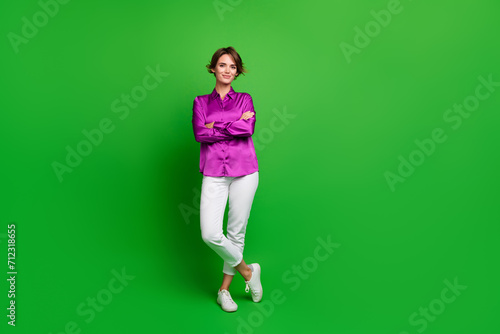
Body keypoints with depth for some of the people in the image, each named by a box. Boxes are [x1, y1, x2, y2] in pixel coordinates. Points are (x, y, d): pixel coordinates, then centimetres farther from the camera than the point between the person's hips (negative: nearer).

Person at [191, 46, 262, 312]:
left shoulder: (245, 99, 11)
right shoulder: (201, 101, 12)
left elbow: (248, 128, -8)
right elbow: (199, 134, -6)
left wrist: (215, 126, -6)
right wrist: (235, 124, -7)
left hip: (244, 170, 0)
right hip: (213, 173, 0)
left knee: (236, 231, 4)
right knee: (210, 234, -11)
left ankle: (224, 288, 23)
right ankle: (247, 271, 15)